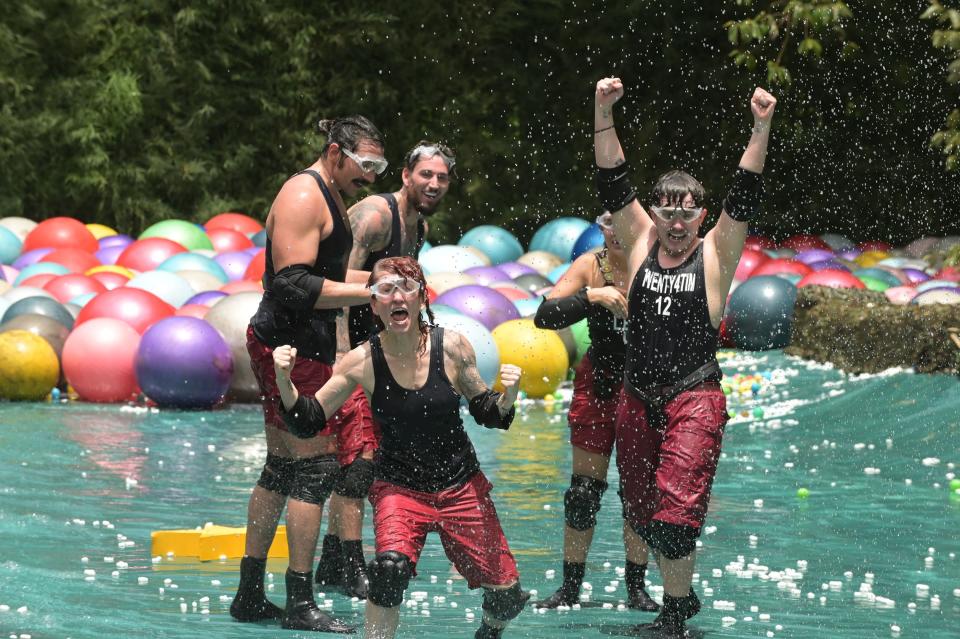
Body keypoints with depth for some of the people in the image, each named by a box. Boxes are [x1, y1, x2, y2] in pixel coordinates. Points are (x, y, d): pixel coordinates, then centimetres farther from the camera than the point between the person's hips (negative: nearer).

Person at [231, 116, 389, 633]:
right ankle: (299, 603, -11)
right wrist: (367, 291, -22)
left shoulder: (328, 197, 18)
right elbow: (294, 286, -22)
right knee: (315, 464, -11)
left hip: (295, 347, 11)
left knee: (282, 466, 14)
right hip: (291, 347, -11)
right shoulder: (303, 197, -15)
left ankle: (250, 595, 19)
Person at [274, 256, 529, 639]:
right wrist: (284, 380, -21)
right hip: (399, 487, -1)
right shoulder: (362, 363, -12)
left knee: (506, 594, 1)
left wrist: (507, 397, -19)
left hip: (461, 486, 1)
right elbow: (307, 421, -4)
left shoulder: (452, 347, -11)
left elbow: (486, 413, 2)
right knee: (391, 564, -32)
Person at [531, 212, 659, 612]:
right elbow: (544, 315, -13)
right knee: (583, 492, 2)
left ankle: (636, 587, 10)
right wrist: (591, 297, -26)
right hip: (597, 385, 1)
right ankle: (570, 587, 11)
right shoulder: (590, 267, -5)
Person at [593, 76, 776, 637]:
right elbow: (614, 184, 1)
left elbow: (746, 198, -10)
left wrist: (762, 129, -21)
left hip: (695, 398, -4)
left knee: (676, 512, -16)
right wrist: (604, 114, -9)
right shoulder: (641, 244, 7)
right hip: (638, 399, 4)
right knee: (644, 514, 11)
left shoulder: (714, 253, 0)